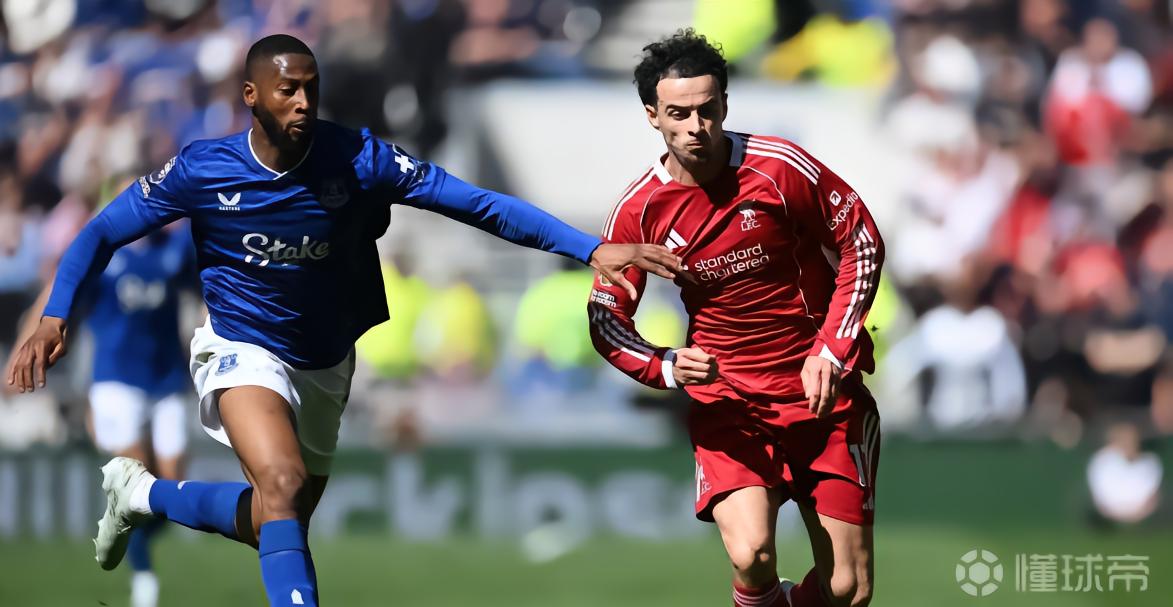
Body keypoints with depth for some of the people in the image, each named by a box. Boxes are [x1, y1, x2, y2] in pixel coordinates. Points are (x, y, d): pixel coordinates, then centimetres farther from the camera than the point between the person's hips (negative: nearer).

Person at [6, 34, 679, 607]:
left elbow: (479, 203, -21)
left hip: (323, 366, 4)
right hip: (243, 351, -4)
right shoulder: (200, 171, -18)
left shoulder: (356, 159, -19)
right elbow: (102, 234, -5)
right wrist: (55, 317, -21)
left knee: (280, 522, 16)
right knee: (285, 484, -31)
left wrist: (592, 249, -29)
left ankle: (142, 493, 40)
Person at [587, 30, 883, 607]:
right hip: (727, 402, 0)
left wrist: (831, 353, -7)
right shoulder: (638, 211, -6)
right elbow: (606, 319, 3)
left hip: (823, 390, 0)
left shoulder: (780, 167, -12)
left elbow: (863, 244, -1)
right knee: (751, 556, -27)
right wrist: (668, 367, -16)